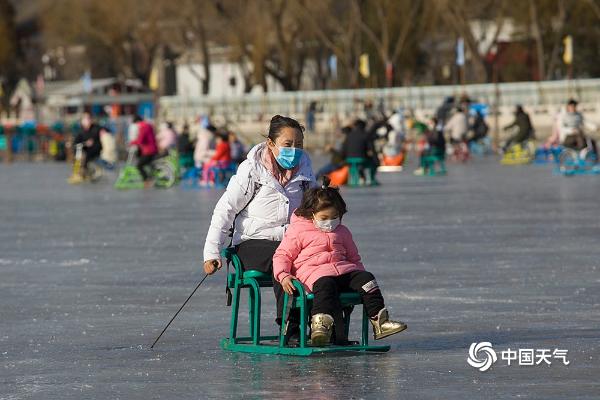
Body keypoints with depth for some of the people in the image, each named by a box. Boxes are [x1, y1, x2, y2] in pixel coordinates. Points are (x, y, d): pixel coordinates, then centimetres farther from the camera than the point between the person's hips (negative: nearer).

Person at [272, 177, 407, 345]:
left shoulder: (342, 232, 23)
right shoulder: (297, 231, 7)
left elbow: (354, 258, 33)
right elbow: (282, 255, 4)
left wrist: (360, 272, 14)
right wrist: (283, 276, -15)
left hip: (343, 268, 5)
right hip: (312, 271, -5)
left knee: (365, 278, -19)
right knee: (325, 285, -39)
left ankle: (379, 320, -22)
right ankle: (320, 323, -55)